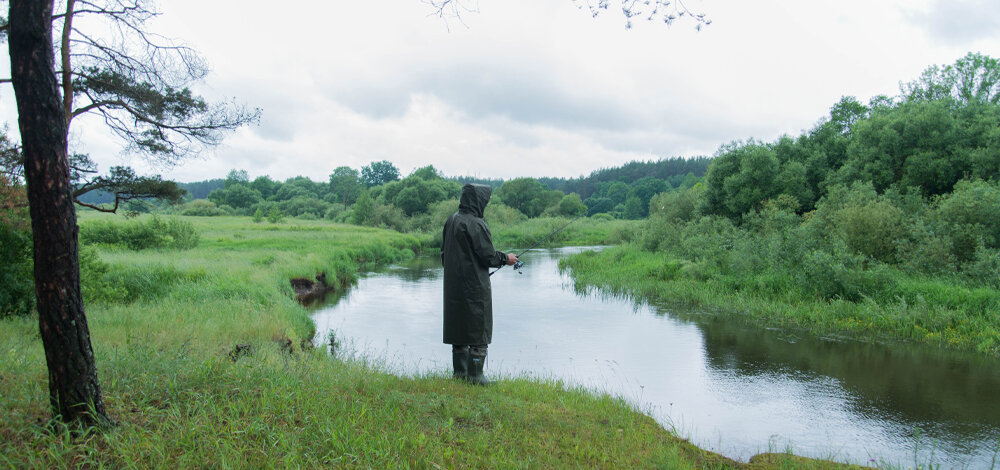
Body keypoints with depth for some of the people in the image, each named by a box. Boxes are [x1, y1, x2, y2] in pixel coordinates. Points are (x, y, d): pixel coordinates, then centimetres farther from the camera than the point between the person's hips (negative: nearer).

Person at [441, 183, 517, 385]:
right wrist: (506, 258, 2)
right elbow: (488, 255, -16)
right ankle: (475, 376, 2)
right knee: (479, 330, 0)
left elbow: (444, 252, 14)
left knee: (459, 327, 15)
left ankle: (460, 372, 22)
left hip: (454, 286, 8)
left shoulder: (451, 221, 8)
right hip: (475, 286, -8)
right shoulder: (476, 224, -18)